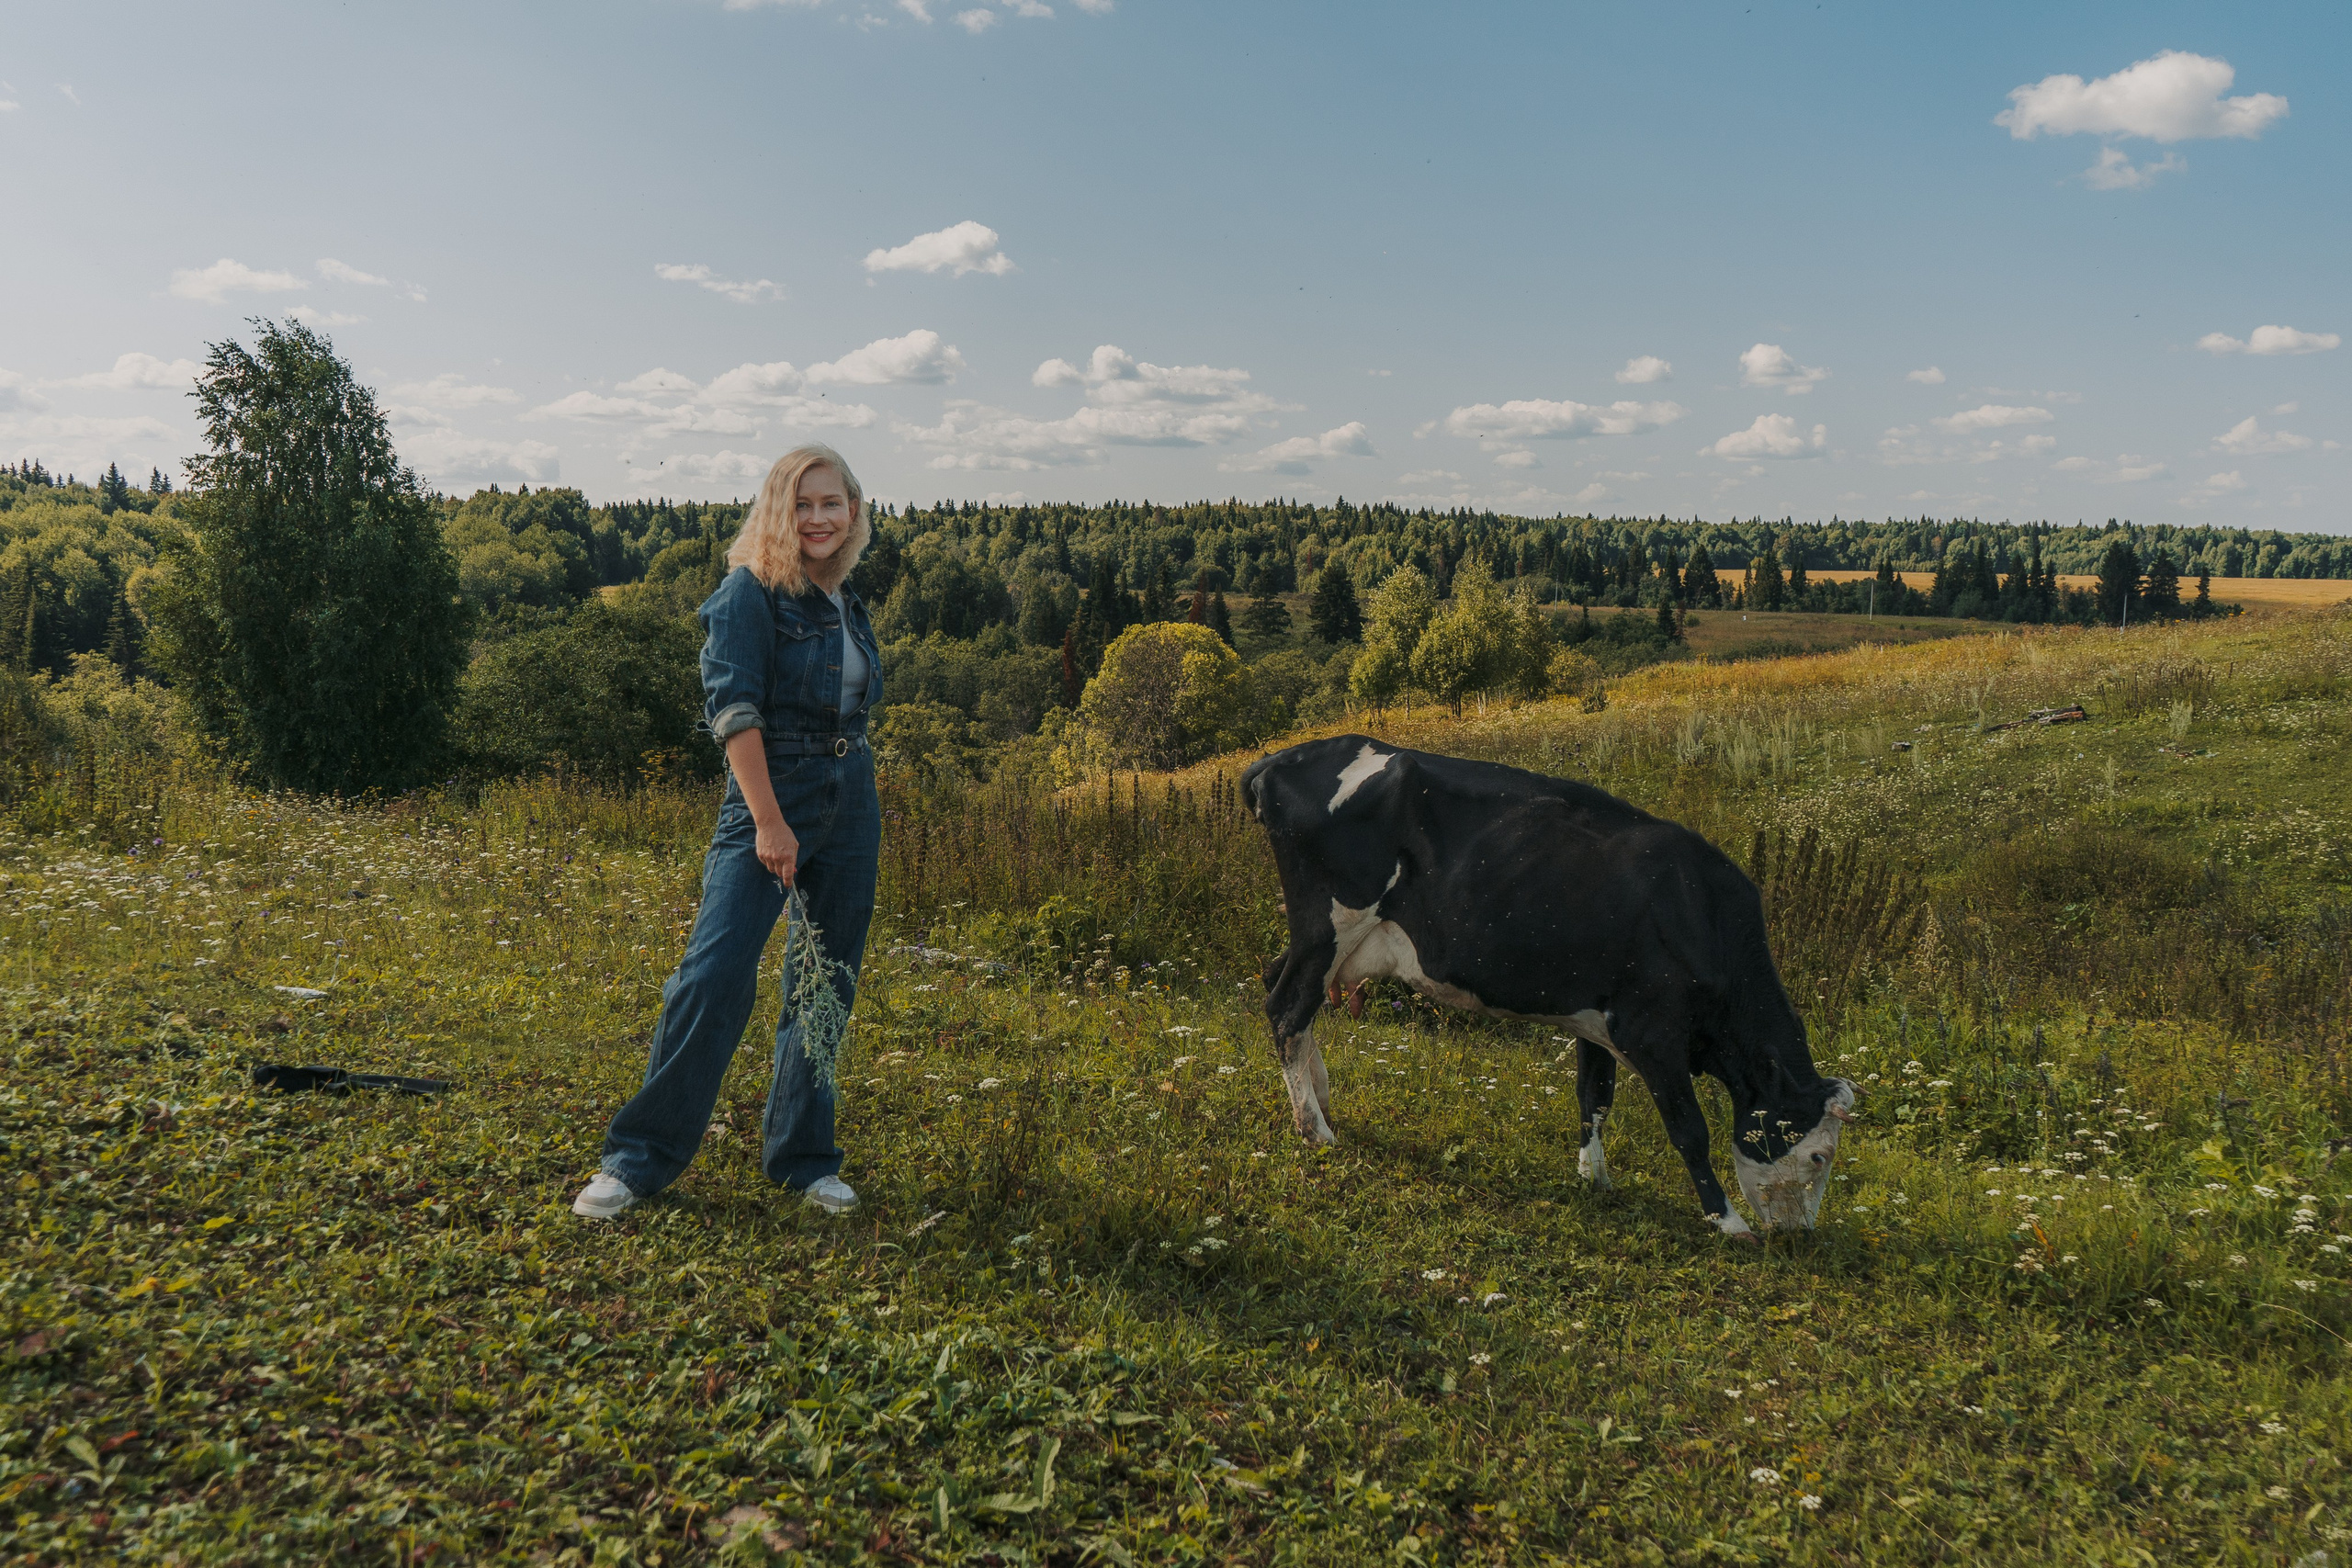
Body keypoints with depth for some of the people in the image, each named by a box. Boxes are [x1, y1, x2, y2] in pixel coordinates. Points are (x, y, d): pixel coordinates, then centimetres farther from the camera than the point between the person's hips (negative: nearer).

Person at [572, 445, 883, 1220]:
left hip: (850, 806, 7)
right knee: (714, 975, -12)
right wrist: (768, 821, -21)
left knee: (827, 987, 9)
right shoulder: (751, 590, -6)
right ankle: (639, 1157, 1)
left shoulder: (847, 602, 15)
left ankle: (802, 1158, 21)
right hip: (768, 797, -7)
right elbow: (733, 706, -15)